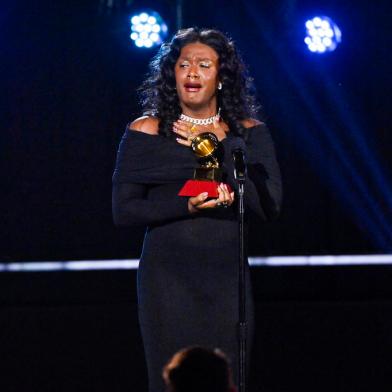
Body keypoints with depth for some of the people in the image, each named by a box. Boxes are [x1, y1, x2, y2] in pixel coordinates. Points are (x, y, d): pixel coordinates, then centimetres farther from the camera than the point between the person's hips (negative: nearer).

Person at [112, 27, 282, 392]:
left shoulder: (248, 133, 6)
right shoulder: (147, 131, 1)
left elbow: (270, 204, -6)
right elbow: (123, 210, -3)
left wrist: (219, 152, -12)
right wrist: (186, 205, -17)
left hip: (227, 278, 2)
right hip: (168, 277, -2)